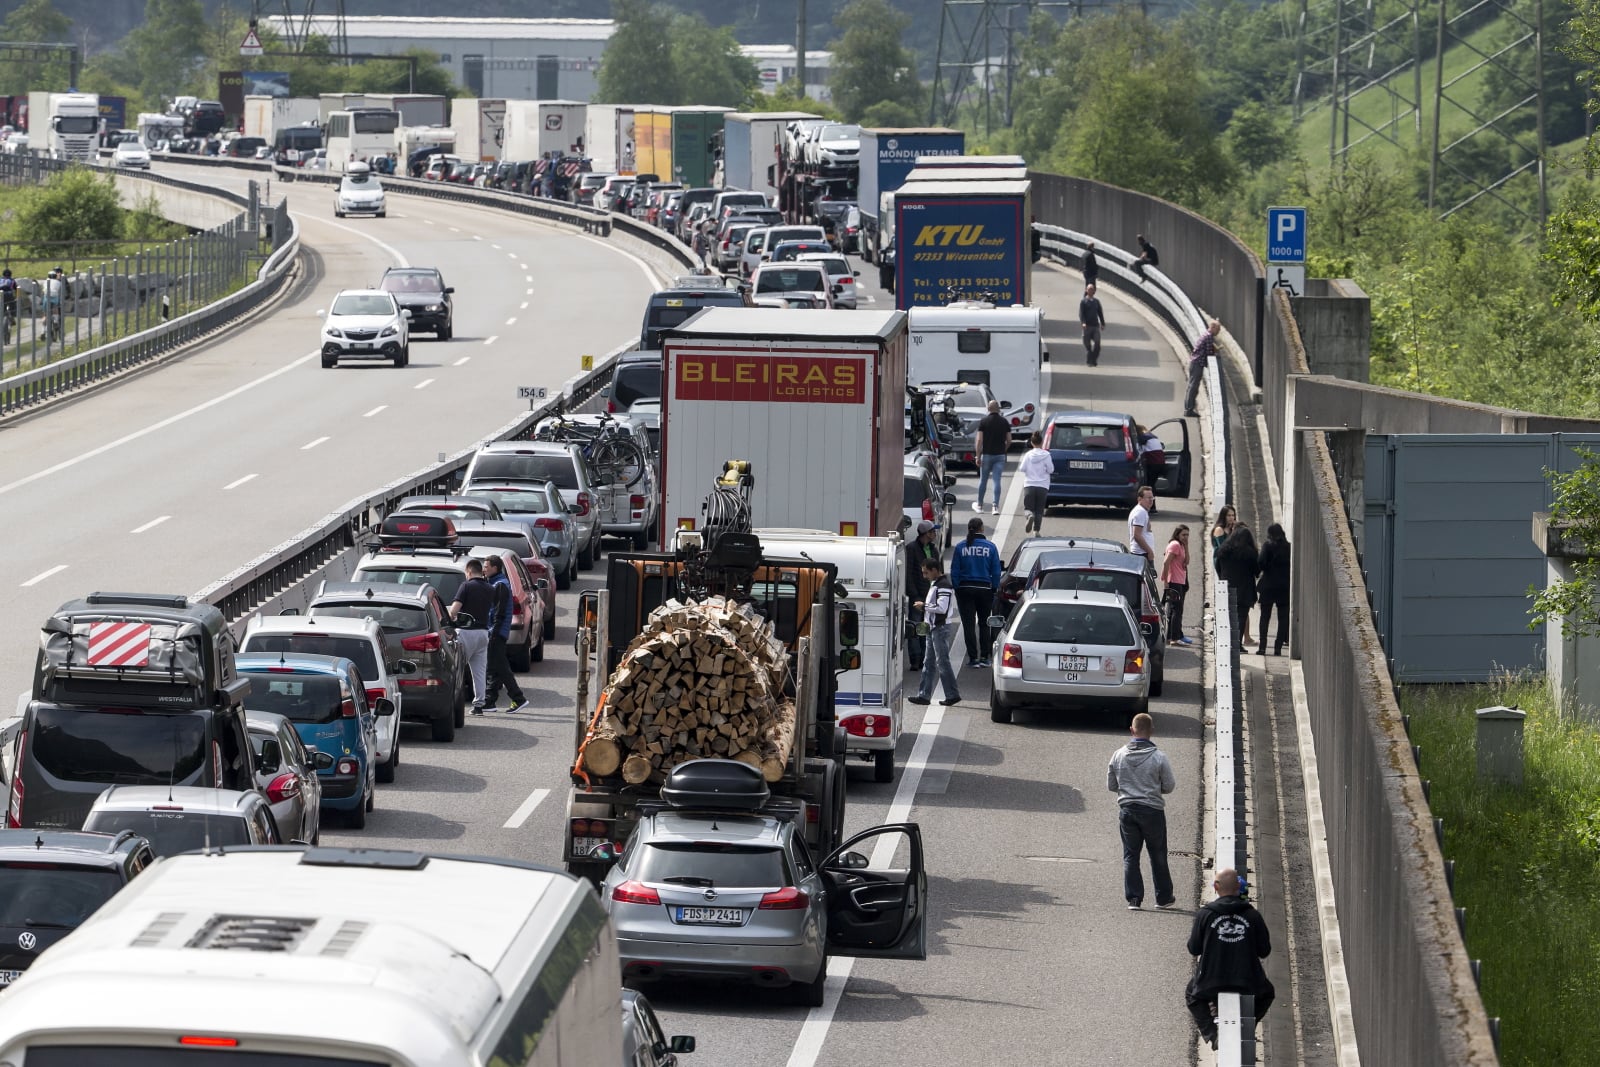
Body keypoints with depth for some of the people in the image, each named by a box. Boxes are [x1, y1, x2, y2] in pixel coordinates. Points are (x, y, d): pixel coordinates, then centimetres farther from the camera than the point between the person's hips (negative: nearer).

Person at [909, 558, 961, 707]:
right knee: (928, 663, 10)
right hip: (933, 628, 10)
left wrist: (924, 606, -13)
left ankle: (953, 694, -3)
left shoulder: (943, 586, -16)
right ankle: (924, 695, 12)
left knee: (942, 662, -7)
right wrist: (927, 620, 13)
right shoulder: (934, 584, 16)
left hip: (941, 628, -10)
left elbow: (942, 608, -24)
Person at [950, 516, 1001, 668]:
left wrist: (956, 588, 5)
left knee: (969, 624, 3)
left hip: (965, 589, -1)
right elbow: (996, 571, -2)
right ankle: (984, 657, 12)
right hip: (984, 589, 1)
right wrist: (995, 589, 7)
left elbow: (955, 571, -3)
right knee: (984, 624, 13)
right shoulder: (990, 547, -4)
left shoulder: (960, 547, -5)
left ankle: (973, 657, 1)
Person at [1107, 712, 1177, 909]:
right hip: (1152, 811, -2)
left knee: (1130, 855, 10)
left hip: (1126, 810, 2)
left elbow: (1111, 785, 5)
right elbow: (1169, 786, -4)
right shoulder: (1158, 757, -13)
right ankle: (1163, 897, 21)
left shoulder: (1118, 755, -4)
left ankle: (1134, 899, 6)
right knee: (1158, 855, 12)